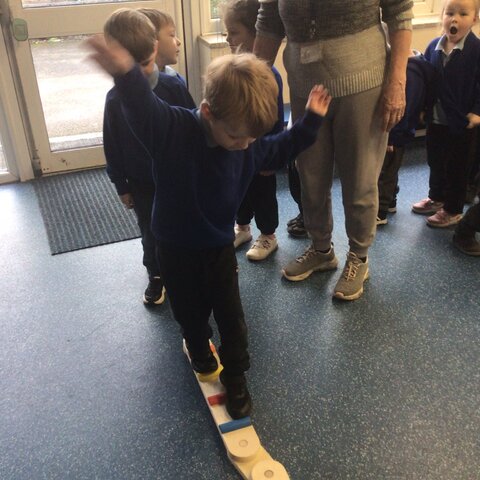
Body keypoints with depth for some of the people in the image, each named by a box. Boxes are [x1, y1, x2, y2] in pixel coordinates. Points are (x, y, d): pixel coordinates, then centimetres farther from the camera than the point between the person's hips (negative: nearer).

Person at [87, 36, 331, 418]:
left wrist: (311, 121, 3)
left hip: (220, 246, 2)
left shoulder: (250, 145, -11)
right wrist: (126, 75, -67)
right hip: (177, 247, -2)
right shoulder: (171, 129, -27)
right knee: (191, 314, 20)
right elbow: (142, 107, -46)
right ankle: (201, 355, 52)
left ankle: (236, 378, 33)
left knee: (231, 317, 10)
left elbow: (282, 149, 9)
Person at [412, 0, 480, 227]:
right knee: (435, 161, 20)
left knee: (457, 167, 7)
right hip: (435, 118, 5)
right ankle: (436, 197, 40)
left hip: (462, 121, -5)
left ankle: (453, 210, 22)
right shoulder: (434, 46, 0)